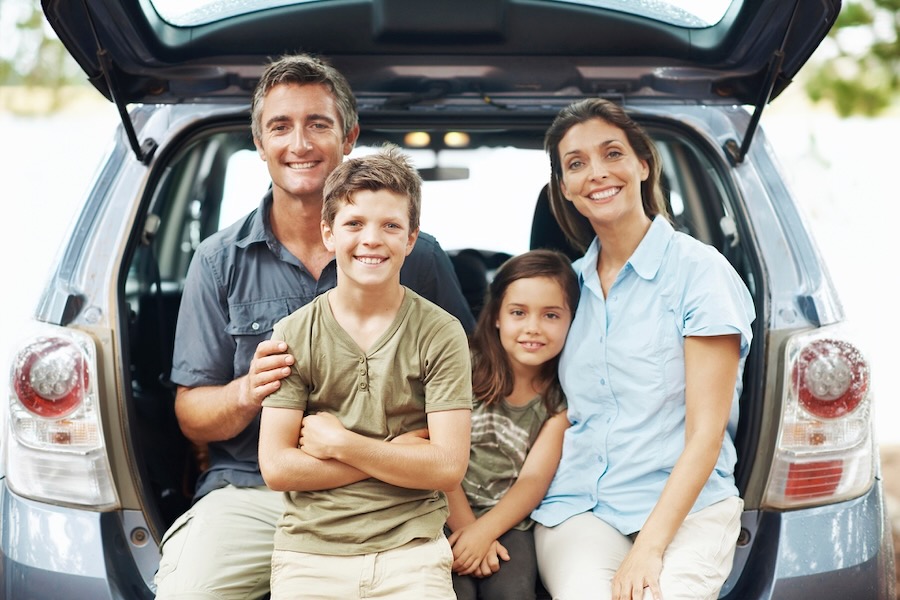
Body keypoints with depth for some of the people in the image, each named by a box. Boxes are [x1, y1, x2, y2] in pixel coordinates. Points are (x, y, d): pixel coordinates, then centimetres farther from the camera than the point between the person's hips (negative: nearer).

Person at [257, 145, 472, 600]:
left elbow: (448, 467, -6)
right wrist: (400, 454, -8)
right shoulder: (294, 335, 3)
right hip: (309, 551, 1)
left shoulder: (440, 333, 0)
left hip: (411, 550, -1)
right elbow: (276, 468, -4)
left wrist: (338, 443, -8)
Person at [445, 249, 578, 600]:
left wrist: (483, 531, -19)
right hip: (449, 516, -1)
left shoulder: (560, 398, 3)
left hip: (508, 521, 1)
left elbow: (533, 479, -4)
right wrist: (466, 528, -13)